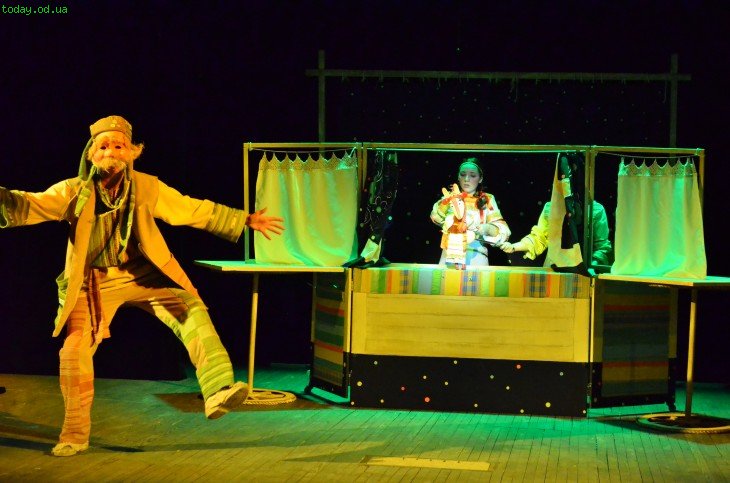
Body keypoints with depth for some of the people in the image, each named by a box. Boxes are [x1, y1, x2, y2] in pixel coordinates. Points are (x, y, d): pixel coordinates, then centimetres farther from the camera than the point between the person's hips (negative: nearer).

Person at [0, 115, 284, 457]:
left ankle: (217, 393, -32)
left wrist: (246, 221, 4)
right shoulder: (74, 192, -6)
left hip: (141, 273, 1)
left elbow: (195, 210, 4)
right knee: (75, 350, -6)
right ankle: (74, 435, 12)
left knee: (191, 307, -22)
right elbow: (31, 206, -18)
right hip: (94, 282, 0)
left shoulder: (147, 188, -2)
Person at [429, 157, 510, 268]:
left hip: (476, 257, -1)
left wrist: (487, 228, -21)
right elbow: (437, 217, -4)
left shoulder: (487, 200, 10)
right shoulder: (451, 197, 14)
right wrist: (447, 201, -23)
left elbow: (503, 231, 0)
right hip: (450, 254, 1)